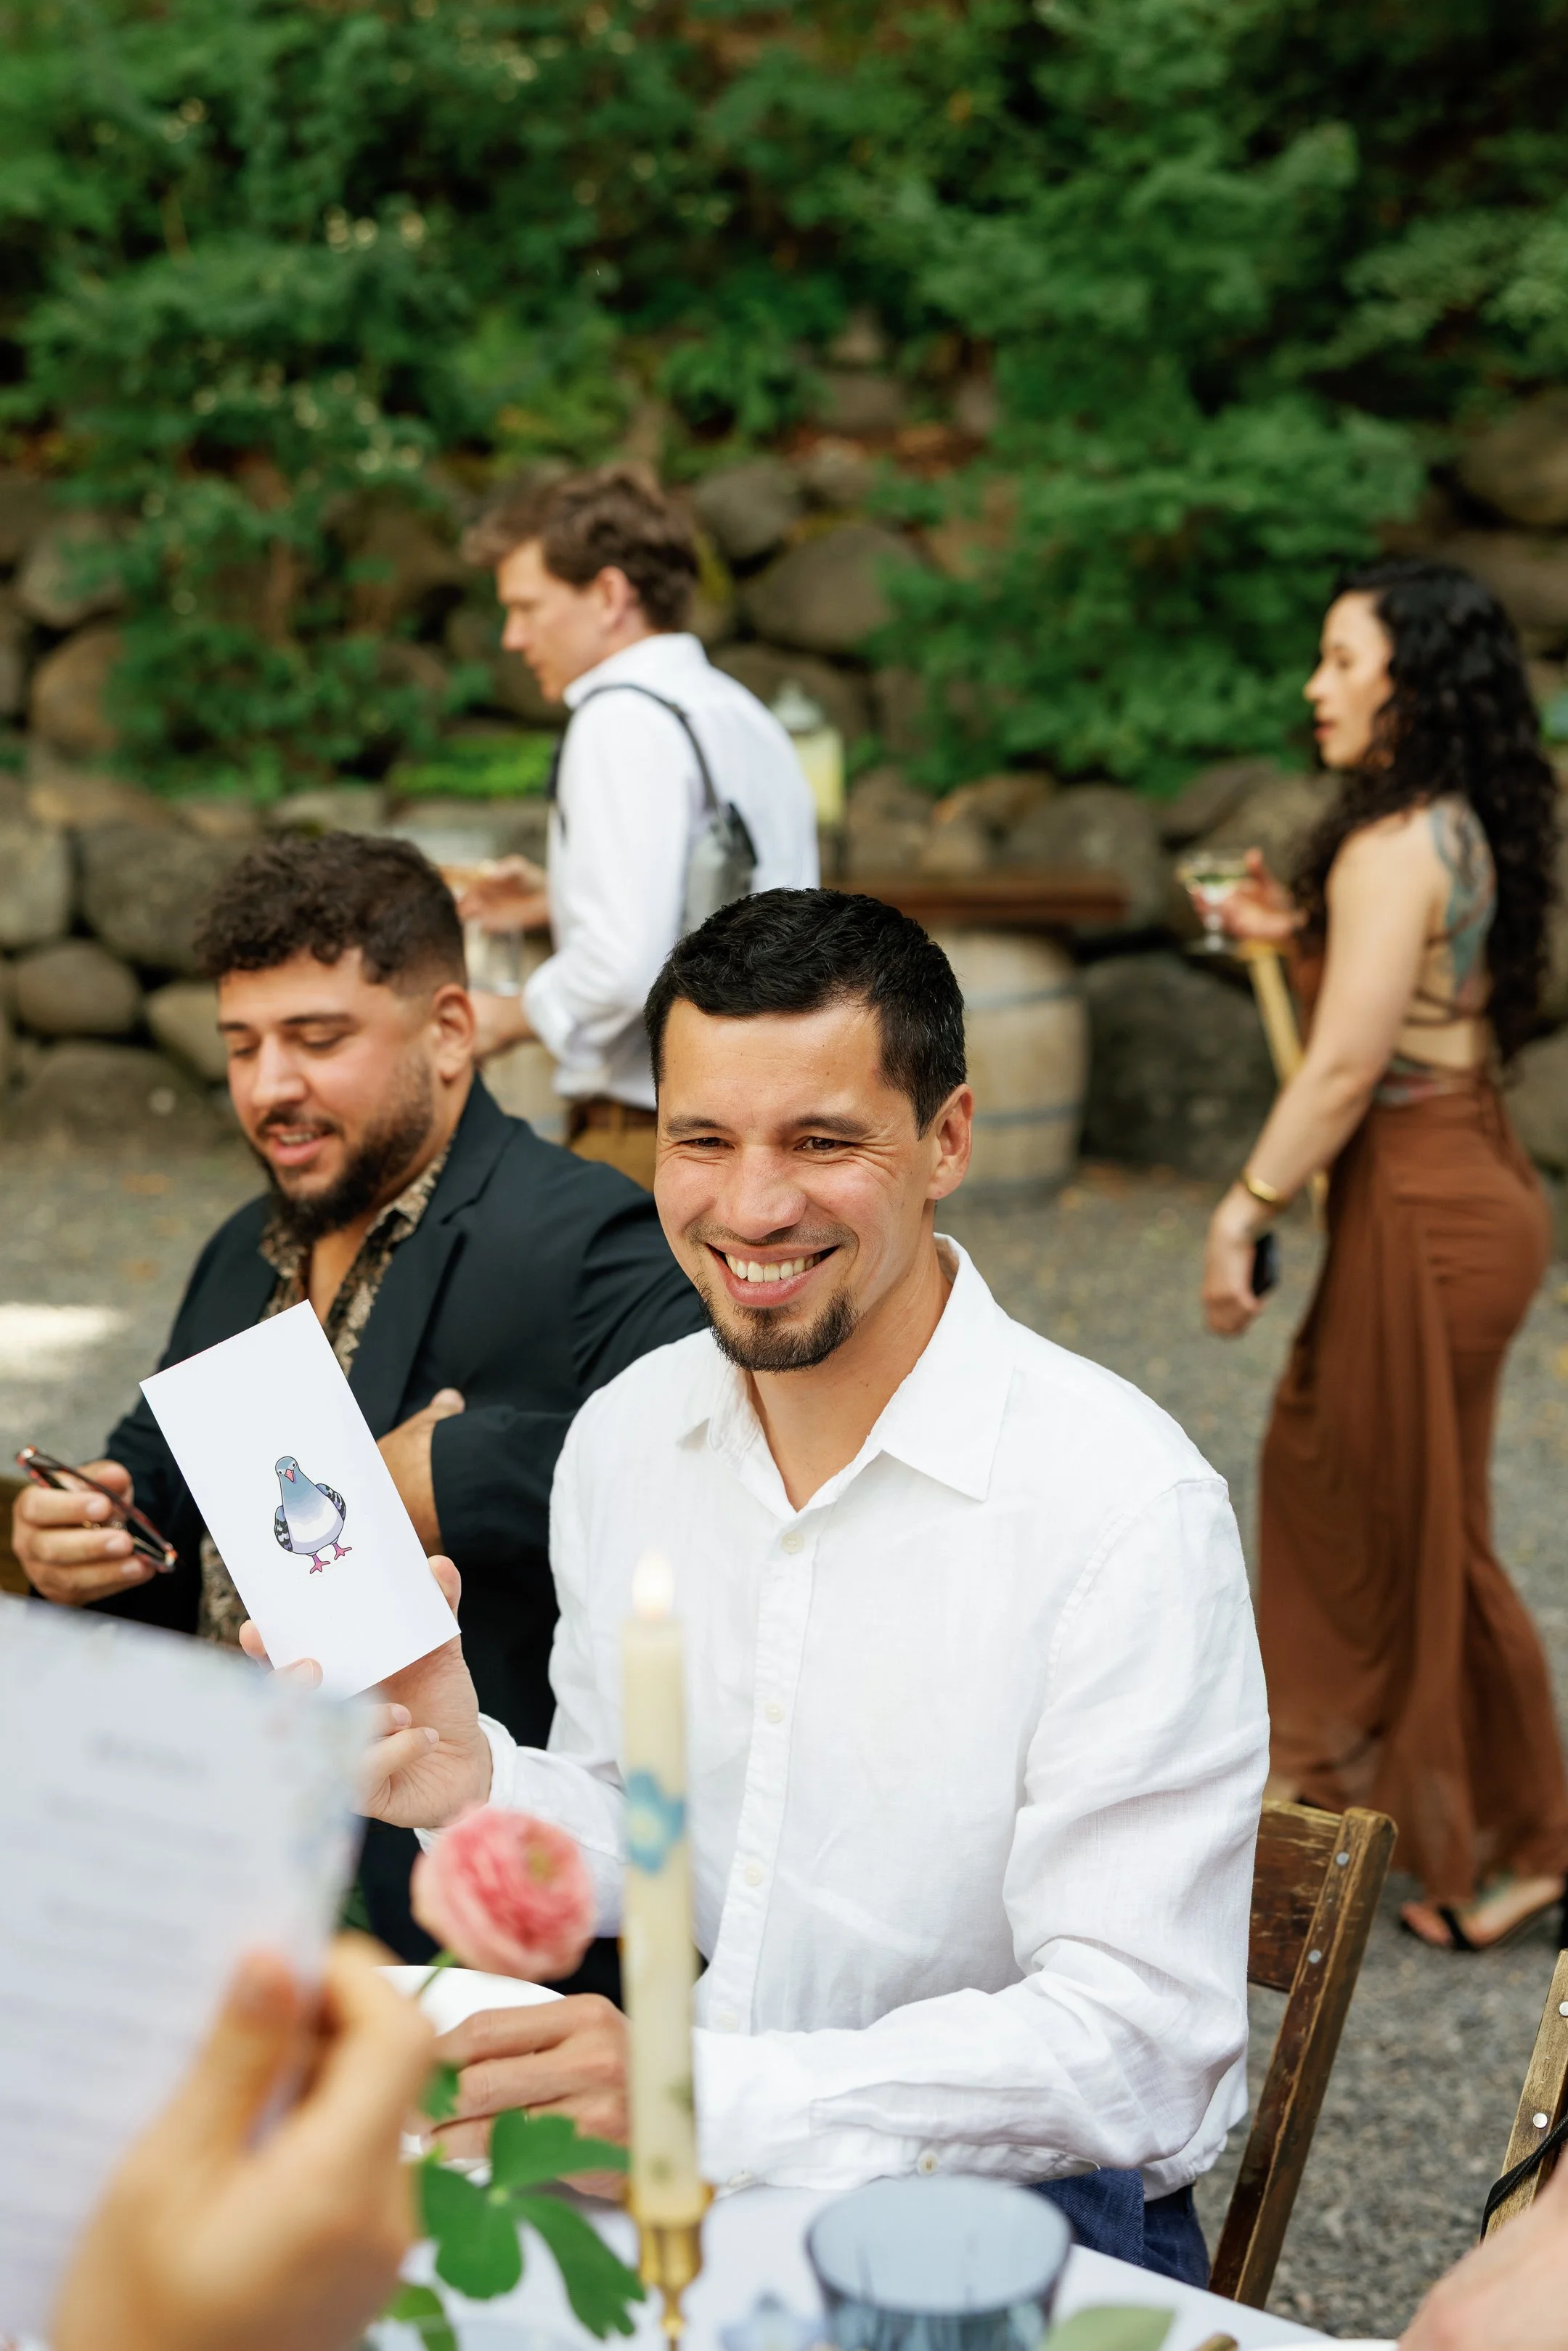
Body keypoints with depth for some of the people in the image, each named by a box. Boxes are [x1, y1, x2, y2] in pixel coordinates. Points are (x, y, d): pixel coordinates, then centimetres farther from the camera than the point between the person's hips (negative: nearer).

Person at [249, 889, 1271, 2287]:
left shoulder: (1129, 1511, -20)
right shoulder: (622, 1437, 1)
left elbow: (1134, 2047, -22)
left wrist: (703, 2094, -34)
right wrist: (483, 1788, -11)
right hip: (703, 2159, 6)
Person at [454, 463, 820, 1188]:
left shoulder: (625, 718, -12)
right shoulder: (748, 719, 16)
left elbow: (627, 966, -21)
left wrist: (510, 1017, -5)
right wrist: (557, 905, 22)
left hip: (647, 1136, -9)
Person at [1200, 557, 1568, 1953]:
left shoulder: (1393, 850, -20)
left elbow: (1347, 1066, -22)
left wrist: (1244, 1212, -15)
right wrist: (1297, 934, 7)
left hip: (1428, 1207, -10)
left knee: (1421, 1526, 3)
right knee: (1327, 1458, 21)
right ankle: (1338, 1752, 34)